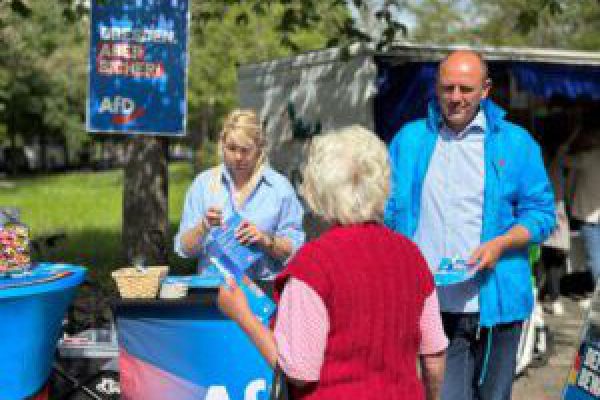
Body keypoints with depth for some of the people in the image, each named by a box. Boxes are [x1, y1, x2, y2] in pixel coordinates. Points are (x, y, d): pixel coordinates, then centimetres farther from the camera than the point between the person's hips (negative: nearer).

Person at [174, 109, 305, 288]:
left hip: (265, 285, 0)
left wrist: (265, 240, -12)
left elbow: (293, 250, 5)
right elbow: (185, 249, 8)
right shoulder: (204, 183, 10)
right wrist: (204, 227, -10)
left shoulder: (280, 186, 6)